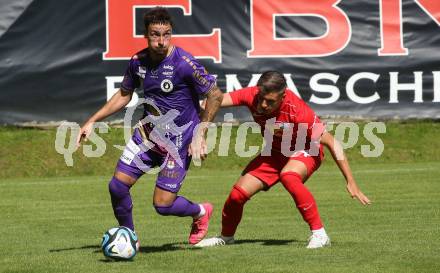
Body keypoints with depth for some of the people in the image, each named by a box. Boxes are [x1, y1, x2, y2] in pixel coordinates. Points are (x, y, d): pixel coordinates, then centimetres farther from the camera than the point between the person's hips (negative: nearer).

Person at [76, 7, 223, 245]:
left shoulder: (184, 63, -21)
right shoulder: (138, 61, -4)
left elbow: (215, 95, -11)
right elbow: (124, 95, 14)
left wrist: (200, 133, -13)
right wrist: (92, 122, 9)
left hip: (179, 140, -5)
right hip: (148, 133, 5)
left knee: (162, 204, -8)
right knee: (117, 185, -6)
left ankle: (201, 212, 25)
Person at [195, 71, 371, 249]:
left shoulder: (297, 110, -34)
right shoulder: (251, 96, -25)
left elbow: (332, 143, -28)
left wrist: (351, 183, -27)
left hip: (305, 151, -5)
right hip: (274, 153, 5)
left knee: (288, 176, -37)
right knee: (237, 194, -4)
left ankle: (319, 234, -26)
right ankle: (226, 237, 28)